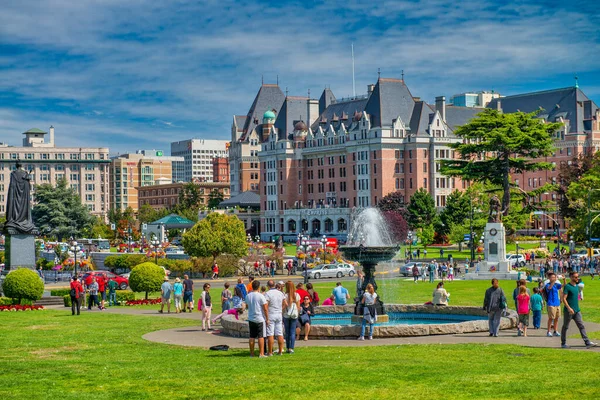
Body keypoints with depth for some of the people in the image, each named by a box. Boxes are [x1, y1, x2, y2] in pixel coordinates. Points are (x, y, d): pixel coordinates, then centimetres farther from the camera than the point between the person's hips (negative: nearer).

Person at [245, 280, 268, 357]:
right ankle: (261, 353, -2)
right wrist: (267, 319, -4)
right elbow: (265, 308, -12)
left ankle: (252, 353, 12)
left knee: (251, 337, 9)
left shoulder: (248, 296, 3)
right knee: (261, 336, -1)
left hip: (251, 319, 5)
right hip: (260, 319, -5)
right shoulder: (260, 296, -12)